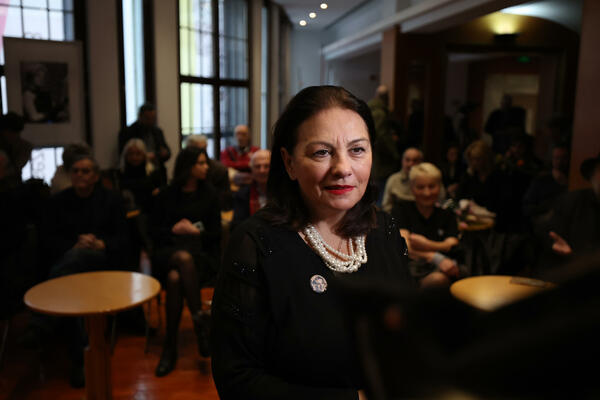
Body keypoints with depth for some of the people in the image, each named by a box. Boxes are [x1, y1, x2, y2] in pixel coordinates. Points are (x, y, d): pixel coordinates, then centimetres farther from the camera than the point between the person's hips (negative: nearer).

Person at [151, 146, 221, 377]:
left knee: (175, 278, -34)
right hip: (168, 252, 0)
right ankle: (200, 321, -34)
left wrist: (196, 231, -9)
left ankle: (170, 347, -26)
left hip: (202, 253, 0)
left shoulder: (209, 194, 12)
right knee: (184, 257, -38)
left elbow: (216, 233, 8)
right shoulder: (167, 195, 11)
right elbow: (154, 231, 8)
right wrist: (173, 230, -9)